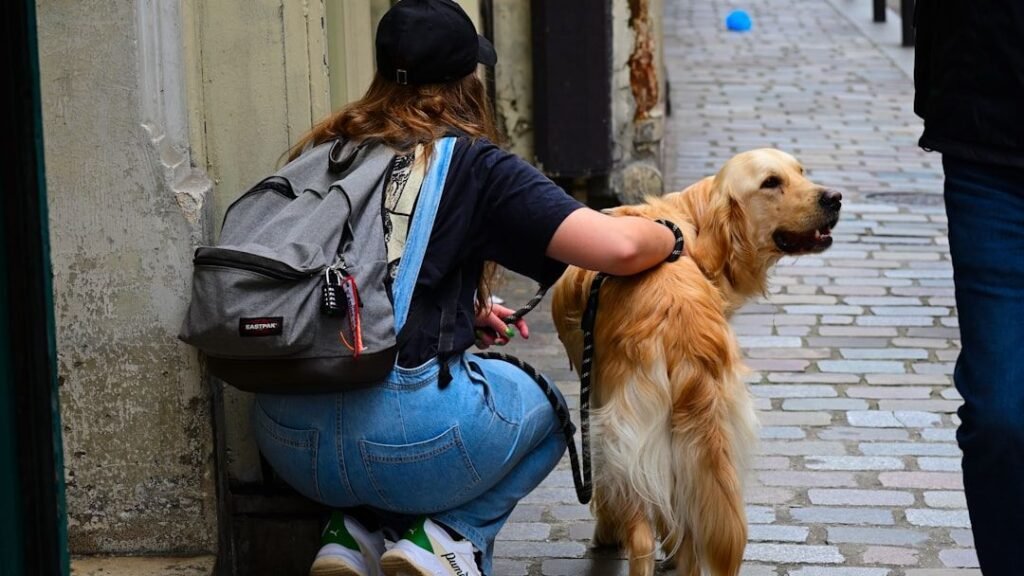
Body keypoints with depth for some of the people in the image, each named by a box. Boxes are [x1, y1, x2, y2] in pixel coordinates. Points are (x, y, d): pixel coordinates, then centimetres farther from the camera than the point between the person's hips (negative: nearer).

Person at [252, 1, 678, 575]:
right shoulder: (473, 166, -2)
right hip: (403, 432, -4)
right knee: (542, 405, 27)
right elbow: (618, 247, -7)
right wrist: (666, 236, 14)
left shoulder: (321, 153, 12)